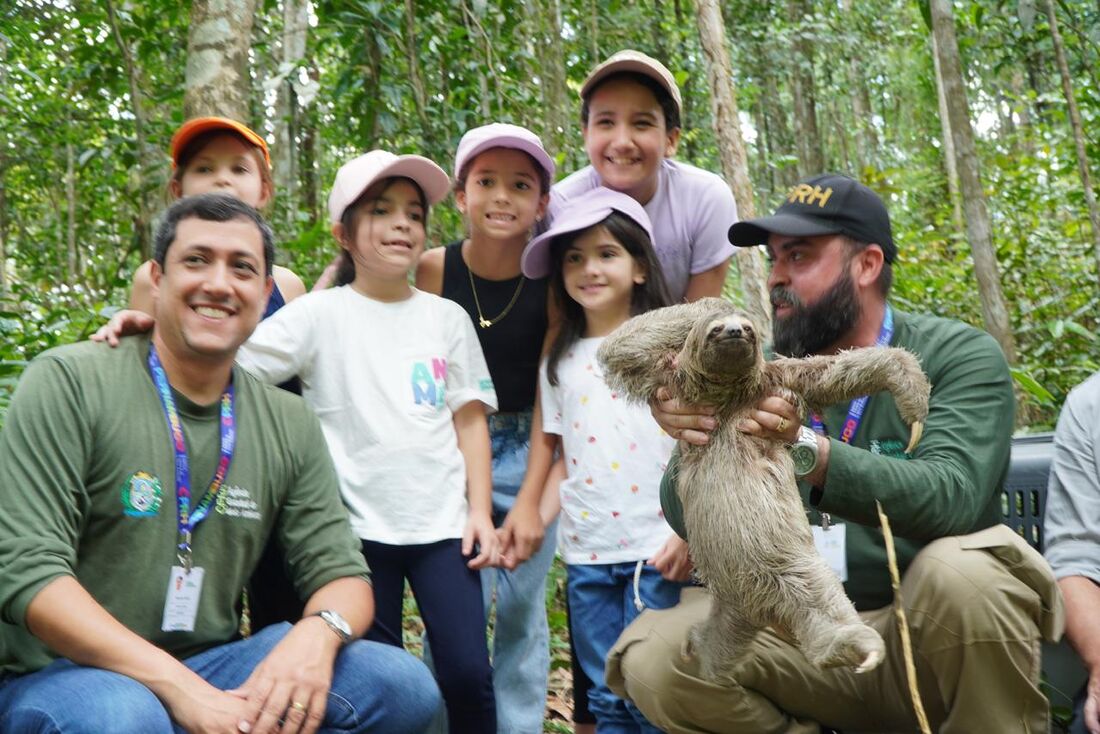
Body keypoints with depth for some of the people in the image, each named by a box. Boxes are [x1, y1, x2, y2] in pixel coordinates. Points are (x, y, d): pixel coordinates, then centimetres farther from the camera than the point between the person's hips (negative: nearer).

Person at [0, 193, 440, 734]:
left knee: (403, 685, -16)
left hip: (210, 669, 5)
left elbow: (339, 572, 5)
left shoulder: (291, 425, 5)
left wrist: (318, 633, -22)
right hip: (60, 674, -4)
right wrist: (179, 687, -26)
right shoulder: (69, 383, -8)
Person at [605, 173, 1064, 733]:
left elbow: (951, 498, -24)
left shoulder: (959, 355, -6)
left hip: (936, 633, -2)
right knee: (654, 656, -20)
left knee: (960, 571, -33)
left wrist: (806, 449, -39)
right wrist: (694, 440, -27)